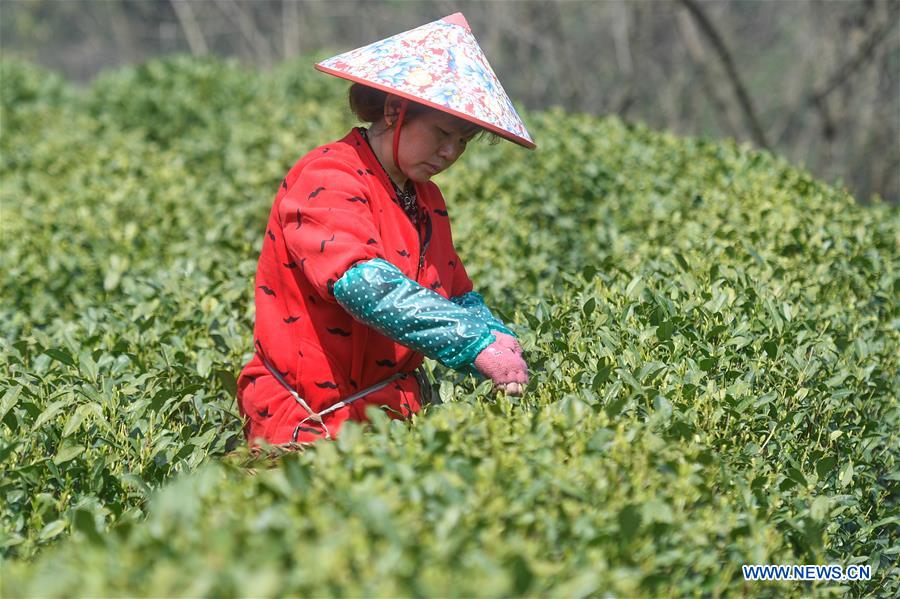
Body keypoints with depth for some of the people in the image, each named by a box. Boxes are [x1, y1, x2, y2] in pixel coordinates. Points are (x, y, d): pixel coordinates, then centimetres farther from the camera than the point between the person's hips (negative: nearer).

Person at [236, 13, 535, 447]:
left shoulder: (427, 200, 17)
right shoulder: (327, 179, -11)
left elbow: (459, 298, 21)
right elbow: (368, 288, -26)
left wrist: (501, 342, -1)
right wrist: (478, 346, -33)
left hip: (399, 409, 8)